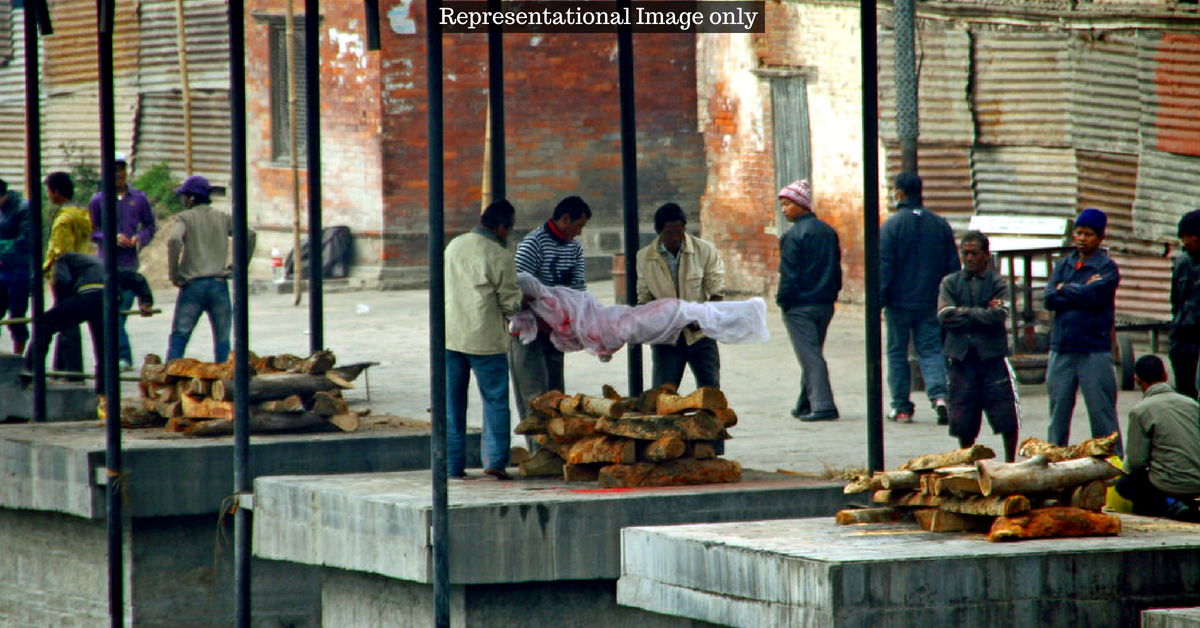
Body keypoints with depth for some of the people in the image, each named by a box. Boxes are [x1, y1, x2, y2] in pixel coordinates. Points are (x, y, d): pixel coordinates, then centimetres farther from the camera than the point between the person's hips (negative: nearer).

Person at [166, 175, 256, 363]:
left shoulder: (185, 218, 1)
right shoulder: (222, 218, 11)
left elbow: (174, 241, -18)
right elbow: (249, 235, 1)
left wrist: (173, 275, -9)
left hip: (193, 284, -3)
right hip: (219, 283, 3)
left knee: (179, 336, 1)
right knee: (222, 339, 7)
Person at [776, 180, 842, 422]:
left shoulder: (793, 236, -13)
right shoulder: (828, 231, 10)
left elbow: (788, 274, -15)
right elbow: (837, 268, 14)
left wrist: (782, 300, -6)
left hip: (800, 306, -8)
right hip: (825, 303, 8)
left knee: (810, 357, -7)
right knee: (813, 354, 16)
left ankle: (823, 405, -14)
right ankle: (806, 405, 23)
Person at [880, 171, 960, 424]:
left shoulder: (891, 225, -10)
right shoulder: (939, 224, 5)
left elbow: (884, 267, -13)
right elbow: (953, 265, 9)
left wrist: (879, 299, -9)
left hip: (900, 302, -4)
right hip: (931, 302, 4)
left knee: (897, 353, 8)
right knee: (931, 350, 5)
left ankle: (902, 407, 10)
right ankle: (939, 395, -18)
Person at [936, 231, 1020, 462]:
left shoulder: (997, 283, 4)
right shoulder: (950, 283, 8)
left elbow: (997, 317, -11)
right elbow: (945, 316, -6)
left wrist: (965, 312, -6)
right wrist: (981, 315, -7)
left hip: (992, 356, -1)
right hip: (960, 357, 1)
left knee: (1006, 416, -2)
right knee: (964, 422, 4)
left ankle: (1010, 462, 12)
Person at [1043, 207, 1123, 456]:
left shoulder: (1107, 268, -1)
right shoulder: (1063, 265, 13)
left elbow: (1093, 296, -17)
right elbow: (1049, 299, 0)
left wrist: (1065, 289, -2)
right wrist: (1081, 292, -9)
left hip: (1094, 349, -4)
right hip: (1062, 348, 5)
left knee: (1101, 411, -3)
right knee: (1058, 409, 8)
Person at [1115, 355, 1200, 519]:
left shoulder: (1140, 411, -8)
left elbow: (1136, 461, -7)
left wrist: (1127, 469, 17)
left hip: (1170, 485, -7)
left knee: (1124, 484, 21)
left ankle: (1166, 504, -2)